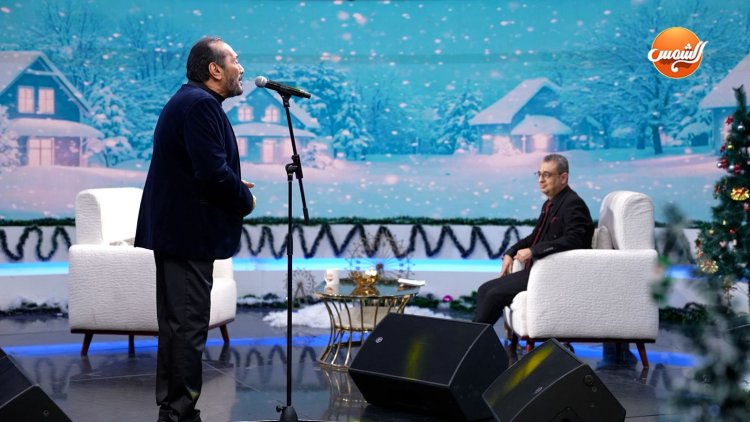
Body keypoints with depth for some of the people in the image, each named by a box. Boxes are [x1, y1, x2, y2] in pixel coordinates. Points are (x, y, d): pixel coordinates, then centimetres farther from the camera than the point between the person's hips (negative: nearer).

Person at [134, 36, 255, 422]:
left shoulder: (189, 100, 17)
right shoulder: (200, 104, -16)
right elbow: (213, 172, -24)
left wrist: (234, 187, 10)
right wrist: (246, 199, -8)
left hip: (175, 228, 11)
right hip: (189, 232, -11)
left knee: (178, 326, 15)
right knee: (188, 327, -5)